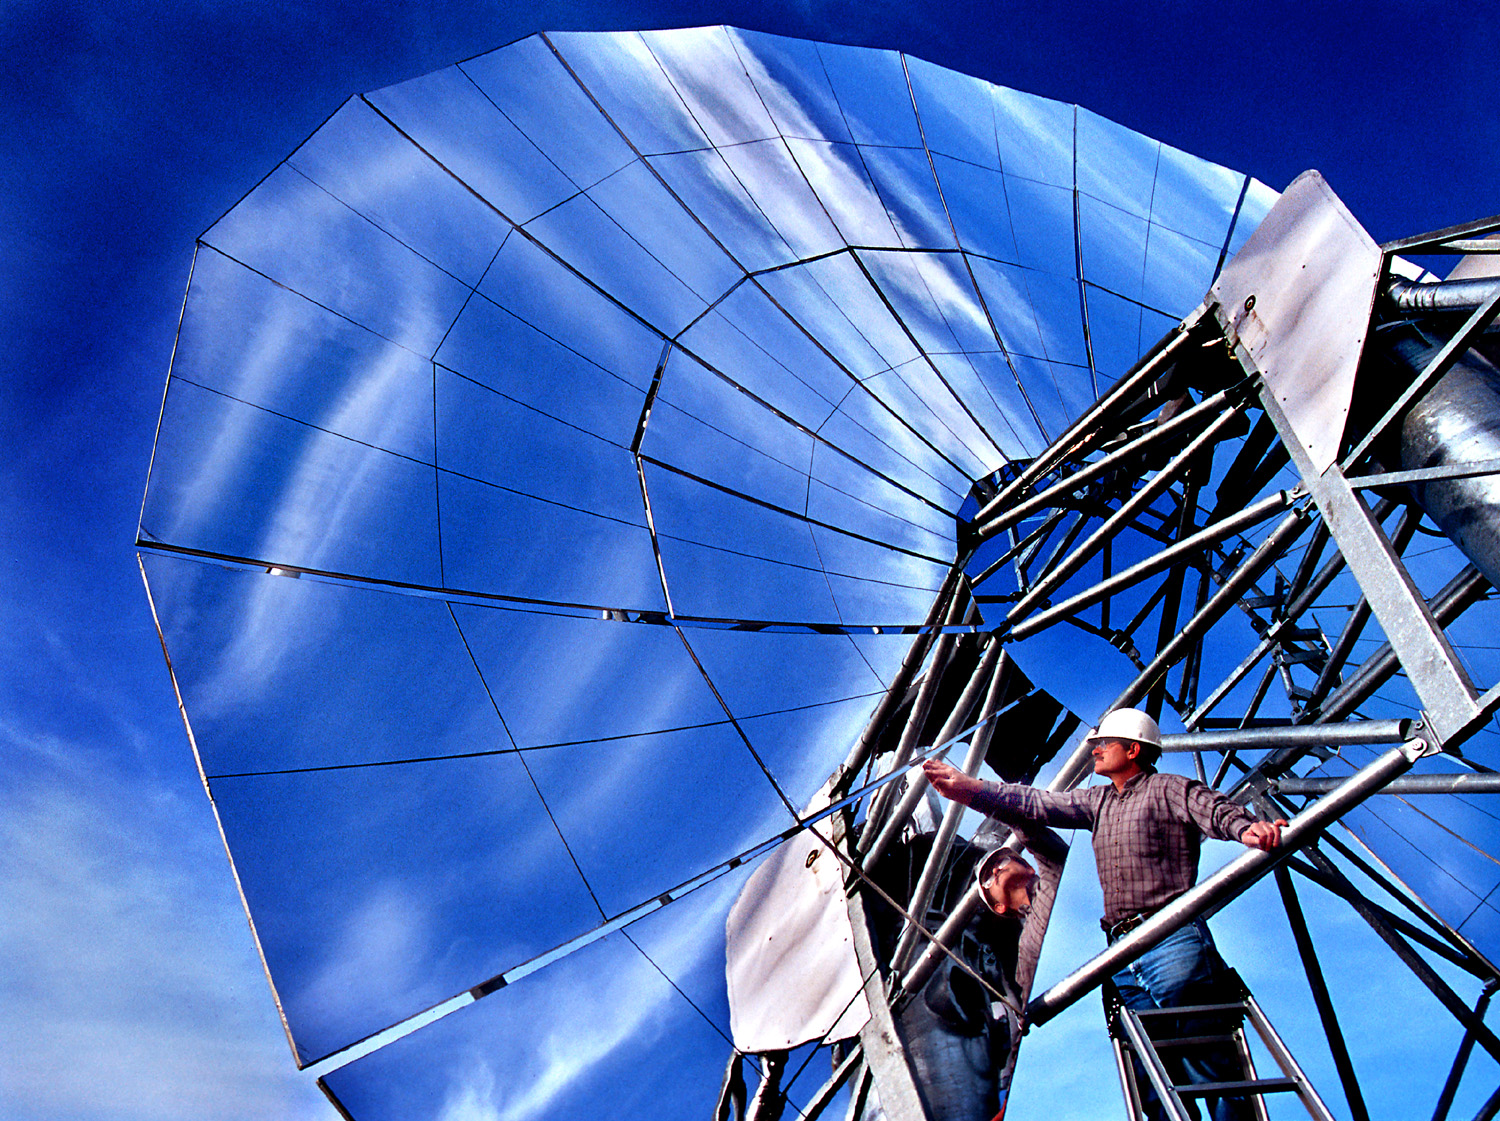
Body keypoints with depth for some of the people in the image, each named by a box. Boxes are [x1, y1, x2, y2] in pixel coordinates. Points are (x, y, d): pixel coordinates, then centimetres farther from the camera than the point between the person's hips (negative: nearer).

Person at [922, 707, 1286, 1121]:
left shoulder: (1169, 789, 5)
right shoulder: (1098, 801, 23)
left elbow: (1219, 811, -11)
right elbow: (1035, 805, 19)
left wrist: (1250, 829, -34)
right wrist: (967, 788, 10)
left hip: (1173, 942, -6)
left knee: (1207, 1063, -8)